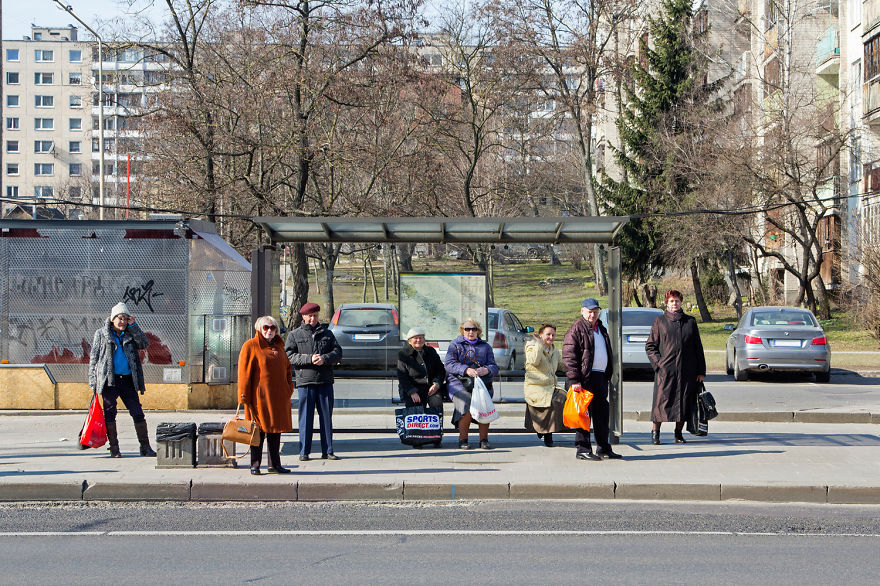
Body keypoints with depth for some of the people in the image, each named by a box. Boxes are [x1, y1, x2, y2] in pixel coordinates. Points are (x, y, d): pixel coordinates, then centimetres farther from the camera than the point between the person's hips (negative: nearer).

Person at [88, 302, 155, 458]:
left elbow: (144, 344, 0)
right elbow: (93, 357, 5)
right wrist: (93, 381, -2)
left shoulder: (130, 334, 15)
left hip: (128, 379, 3)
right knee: (110, 413, 0)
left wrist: (133, 326, -5)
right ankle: (113, 448, 7)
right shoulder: (101, 334, 6)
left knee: (138, 413, -1)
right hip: (110, 380, -3)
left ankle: (145, 447, 4)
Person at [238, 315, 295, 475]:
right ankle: (255, 465, 3)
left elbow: (287, 369, 24)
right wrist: (244, 396, -12)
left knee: (275, 431, 9)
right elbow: (244, 373, -7)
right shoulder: (250, 346, -4)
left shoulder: (279, 347, 15)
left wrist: (289, 389, 12)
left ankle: (275, 464, 15)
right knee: (258, 430, -3)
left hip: (278, 397, 6)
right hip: (259, 396, -6)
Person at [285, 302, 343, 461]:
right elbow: (289, 356, -3)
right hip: (305, 382, -2)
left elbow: (338, 352, 6)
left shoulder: (327, 333, 15)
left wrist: (325, 358, -14)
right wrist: (309, 359, -16)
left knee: (326, 416, 4)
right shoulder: (295, 335, 8)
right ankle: (304, 452, 4)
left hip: (325, 381, 2)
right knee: (306, 417, -1)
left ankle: (327, 451, 10)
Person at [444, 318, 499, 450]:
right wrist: (466, 370, -20)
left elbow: (494, 367, 12)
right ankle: (463, 439, -16)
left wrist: (486, 370, -13)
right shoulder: (455, 345, 13)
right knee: (467, 404, -31)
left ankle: (484, 439, -18)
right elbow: (450, 365, -3)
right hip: (459, 383, -2)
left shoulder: (485, 346, 22)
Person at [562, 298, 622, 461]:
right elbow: (568, 355, -12)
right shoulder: (577, 329, -6)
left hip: (601, 376, 9)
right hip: (586, 377, -8)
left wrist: (608, 374, 21)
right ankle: (582, 449, -4)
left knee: (602, 412, 13)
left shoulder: (600, 328, 20)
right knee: (585, 412, -7)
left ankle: (604, 448, 21)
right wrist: (574, 380, -18)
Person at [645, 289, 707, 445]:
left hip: (687, 371, 2)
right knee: (662, 400, -7)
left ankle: (678, 433, 16)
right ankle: (655, 432, 4)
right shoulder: (659, 321, 6)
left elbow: (698, 347, 12)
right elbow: (650, 346, 7)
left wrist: (701, 371, 8)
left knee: (684, 401, 4)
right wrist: (658, 362, -8)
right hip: (665, 369, -2)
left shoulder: (690, 321, 11)